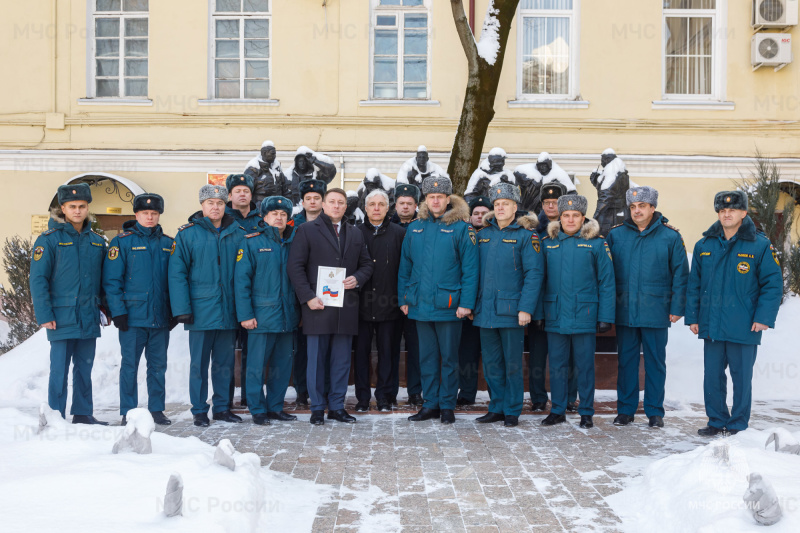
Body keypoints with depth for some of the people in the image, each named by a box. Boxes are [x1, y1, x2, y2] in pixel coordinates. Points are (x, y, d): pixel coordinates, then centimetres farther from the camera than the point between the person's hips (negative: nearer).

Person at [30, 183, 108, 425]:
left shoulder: (96, 241, 10)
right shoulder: (49, 240, -5)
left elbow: (103, 279, 16)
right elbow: (38, 280, -8)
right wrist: (44, 315, -14)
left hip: (89, 318, 5)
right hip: (62, 317, -5)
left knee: (85, 368, 12)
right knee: (60, 370, -1)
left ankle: (83, 414, 22)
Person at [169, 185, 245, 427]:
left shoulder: (238, 234, 8)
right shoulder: (187, 234, -1)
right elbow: (177, 273, -5)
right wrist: (182, 308, -12)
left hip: (228, 312, 3)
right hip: (201, 311, -3)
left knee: (225, 362, 11)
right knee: (199, 363, 4)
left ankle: (223, 407, 22)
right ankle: (199, 411, 15)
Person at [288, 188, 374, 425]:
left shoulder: (355, 234, 16)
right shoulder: (307, 230, 3)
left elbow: (366, 264, 20)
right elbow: (295, 266, -3)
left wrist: (358, 279, -3)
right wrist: (308, 297, -12)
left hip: (347, 307, 4)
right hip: (318, 306, -4)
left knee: (342, 360, 8)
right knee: (316, 359, 2)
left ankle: (337, 406, 17)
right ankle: (317, 408, 11)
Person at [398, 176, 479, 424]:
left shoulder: (461, 229, -3)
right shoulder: (414, 228, 9)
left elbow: (470, 269, -6)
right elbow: (405, 266, 13)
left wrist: (466, 303, -12)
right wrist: (403, 298, 8)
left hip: (448, 306, -4)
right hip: (420, 305, 4)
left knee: (449, 357, 6)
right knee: (427, 357, 11)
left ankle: (447, 406, 16)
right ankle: (431, 404, 21)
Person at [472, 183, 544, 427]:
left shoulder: (525, 235, -4)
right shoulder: (483, 234, 12)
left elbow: (534, 274, -9)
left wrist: (526, 308, -16)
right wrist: (471, 303, 7)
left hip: (511, 311, -5)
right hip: (486, 310, 5)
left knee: (512, 363, 4)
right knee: (491, 363, 11)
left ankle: (512, 411, 15)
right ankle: (497, 408, 23)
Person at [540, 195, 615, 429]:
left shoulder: (596, 243, 0)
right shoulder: (548, 243, 7)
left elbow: (606, 282, -1)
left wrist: (605, 317, -6)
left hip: (584, 315, -2)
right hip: (555, 315, 2)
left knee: (585, 366, 6)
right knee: (557, 364, 9)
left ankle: (586, 412, 18)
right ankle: (557, 410, 21)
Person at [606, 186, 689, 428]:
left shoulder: (670, 236, 0)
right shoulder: (616, 235, 5)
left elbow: (680, 274, 1)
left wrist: (677, 307, -4)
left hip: (656, 313, -1)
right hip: (624, 311, 2)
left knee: (655, 362, 7)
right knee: (626, 361, 8)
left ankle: (655, 412, 18)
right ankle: (625, 409, 19)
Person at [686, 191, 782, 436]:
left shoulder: (760, 245, -3)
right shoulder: (704, 245, 7)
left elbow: (773, 284, -4)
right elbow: (694, 285, 11)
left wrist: (764, 317, -12)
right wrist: (692, 317, 6)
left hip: (743, 327, -3)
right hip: (711, 325, 3)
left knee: (741, 377, 6)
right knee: (712, 376, 9)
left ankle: (738, 426, 18)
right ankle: (717, 421, 23)